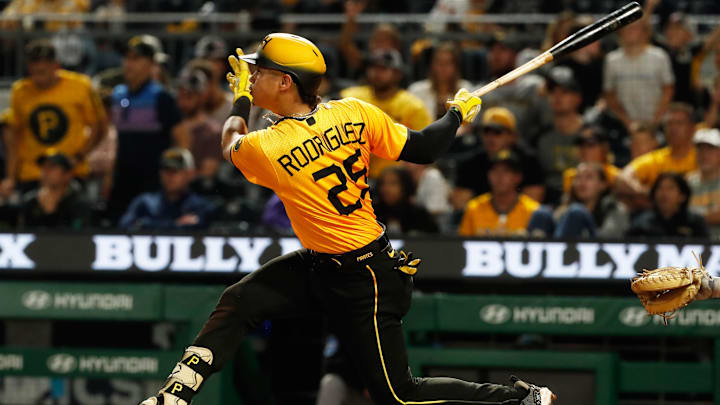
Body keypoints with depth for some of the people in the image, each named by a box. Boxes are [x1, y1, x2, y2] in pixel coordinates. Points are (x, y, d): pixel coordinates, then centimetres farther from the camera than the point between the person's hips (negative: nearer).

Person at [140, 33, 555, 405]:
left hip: (364, 282, -8)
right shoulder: (355, 113, -10)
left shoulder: (265, 148, -23)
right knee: (238, 303, 3)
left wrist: (241, 100, 20)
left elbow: (231, 146, 2)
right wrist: (458, 112, 16)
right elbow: (423, 148, -3)